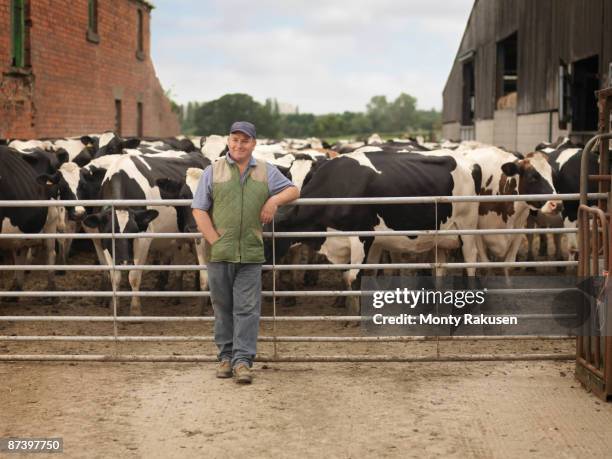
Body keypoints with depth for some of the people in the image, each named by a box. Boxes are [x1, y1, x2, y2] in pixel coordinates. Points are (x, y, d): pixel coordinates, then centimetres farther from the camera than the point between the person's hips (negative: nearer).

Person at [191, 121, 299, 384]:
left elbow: (293, 190, 18)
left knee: (247, 308, -3)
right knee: (222, 307, 9)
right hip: (219, 254, 0)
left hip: (250, 254, 0)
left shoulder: (266, 172, 11)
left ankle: (242, 360, 1)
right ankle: (225, 357, 20)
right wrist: (214, 241, -8)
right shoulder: (213, 172, 6)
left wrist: (275, 199, -3)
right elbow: (199, 210, 2)